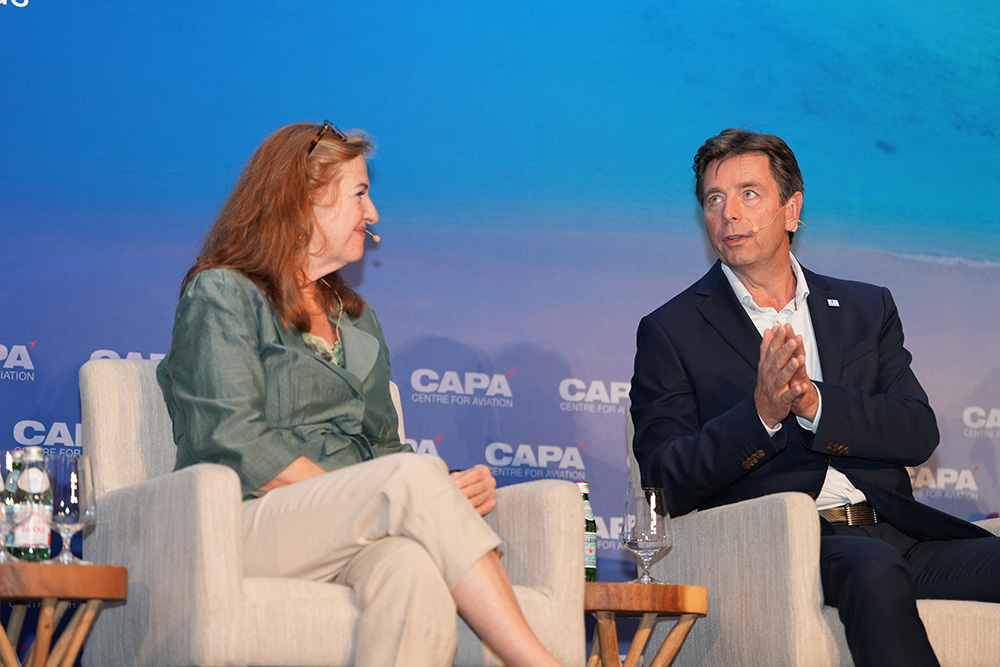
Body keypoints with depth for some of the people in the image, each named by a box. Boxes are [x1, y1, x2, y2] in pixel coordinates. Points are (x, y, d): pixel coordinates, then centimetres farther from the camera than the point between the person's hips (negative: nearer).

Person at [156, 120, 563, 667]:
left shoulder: (357, 319, 29)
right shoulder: (221, 294, 6)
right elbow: (235, 443, -7)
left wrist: (453, 490, -1)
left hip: (348, 546, 5)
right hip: (246, 524, -5)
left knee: (412, 567, -35)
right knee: (416, 473, -31)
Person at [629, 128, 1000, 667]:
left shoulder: (867, 309, 21)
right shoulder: (671, 331, 10)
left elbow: (918, 434, 7)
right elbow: (666, 478, -1)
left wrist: (813, 403, -11)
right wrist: (761, 414, -17)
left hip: (895, 535, 4)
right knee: (874, 569, -37)